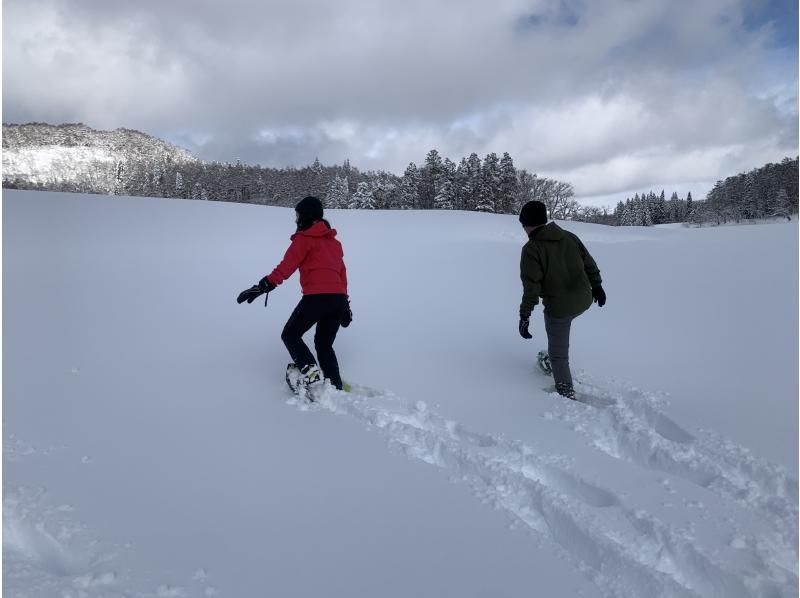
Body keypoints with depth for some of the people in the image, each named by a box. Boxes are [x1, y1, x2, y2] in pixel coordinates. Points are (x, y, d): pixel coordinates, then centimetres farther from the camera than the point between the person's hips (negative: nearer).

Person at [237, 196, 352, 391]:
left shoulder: (304, 238, 2)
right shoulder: (334, 241, 23)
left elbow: (286, 267, -10)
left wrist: (263, 286, -12)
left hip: (316, 297, -7)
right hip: (338, 298, 7)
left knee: (290, 335, 11)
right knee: (324, 345, 18)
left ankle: (309, 371, -10)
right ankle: (336, 388, 8)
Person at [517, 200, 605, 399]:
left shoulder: (531, 249, -13)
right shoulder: (569, 237, 3)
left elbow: (531, 286, -17)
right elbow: (590, 263, 11)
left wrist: (524, 316, -11)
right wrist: (596, 286, 25)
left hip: (559, 307, -6)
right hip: (584, 300, 6)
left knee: (558, 355, 10)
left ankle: (567, 395, 18)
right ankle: (557, 357, 43)